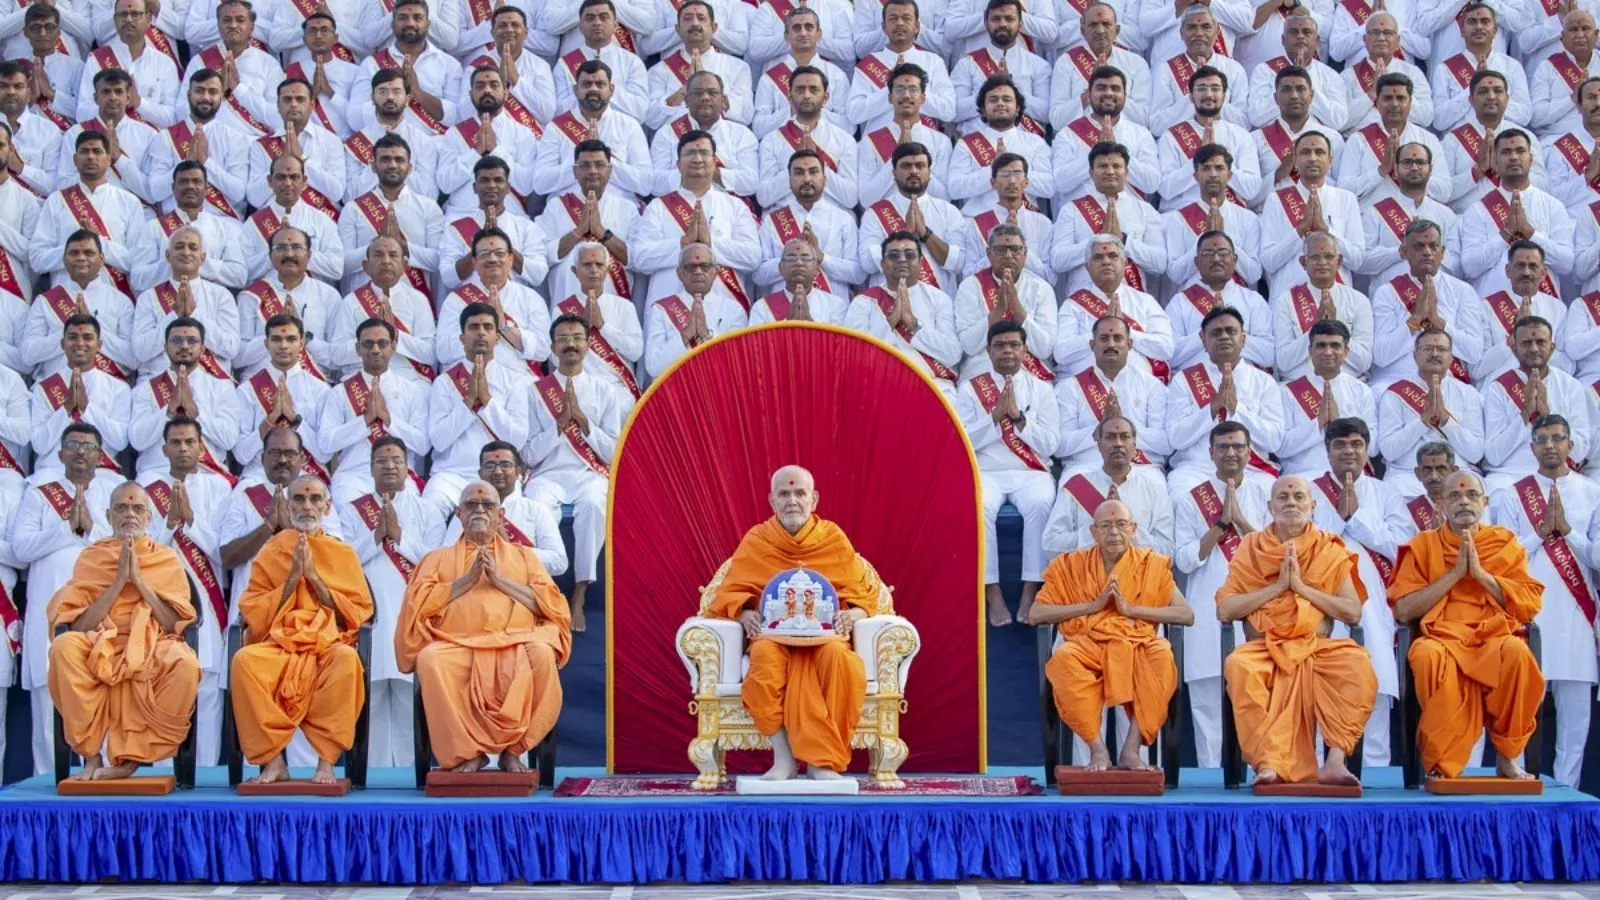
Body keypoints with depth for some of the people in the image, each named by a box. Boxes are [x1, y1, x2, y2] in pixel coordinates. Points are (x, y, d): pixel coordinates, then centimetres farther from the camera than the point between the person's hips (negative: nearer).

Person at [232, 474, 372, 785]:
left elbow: (357, 614, 5)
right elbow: (254, 616, 6)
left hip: (328, 644, 0)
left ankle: (326, 760, -29)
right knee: (244, 661, -34)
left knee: (346, 659, -37)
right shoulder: (270, 552, 12)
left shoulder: (343, 553, 13)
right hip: (278, 645, 1)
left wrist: (314, 577, -4)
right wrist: (293, 577, -5)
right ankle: (274, 759, -24)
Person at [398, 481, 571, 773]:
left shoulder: (523, 555, 24)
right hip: (456, 645, 0)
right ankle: (468, 751, -21)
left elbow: (551, 604, 9)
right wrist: (468, 580, -1)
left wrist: (500, 580, -1)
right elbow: (419, 604, 6)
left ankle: (513, 749, -21)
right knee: (430, 660, -34)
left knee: (542, 655, -34)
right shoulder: (439, 558, 24)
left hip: (515, 643, 0)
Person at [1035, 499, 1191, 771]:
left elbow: (1187, 615, 2)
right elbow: (1035, 614, 1)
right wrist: (1093, 605, -6)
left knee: (1162, 656, -34)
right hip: (1087, 645, 0)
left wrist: (1132, 609, -8)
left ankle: (1131, 748, -26)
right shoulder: (1070, 565, 10)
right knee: (1063, 658, -35)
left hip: (1137, 645, 0)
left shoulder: (1152, 565, 11)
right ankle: (1097, 748, -26)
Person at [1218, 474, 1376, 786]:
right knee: (1239, 667, -35)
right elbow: (1224, 610, 1)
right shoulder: (1250, 548, 11)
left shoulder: (1330, 550, 11)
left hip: (1316, 647, 1)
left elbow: (1353, 612, 1)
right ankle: (1268, 762, -33)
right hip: (1264, 647, -1)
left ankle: (1335, 760, -28)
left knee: (1358, 665, -30)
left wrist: (1302, 587, -6)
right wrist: (1277, 587, -6)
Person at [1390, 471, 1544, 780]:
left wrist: (1481, 574, -5)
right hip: (1443, 637, -1)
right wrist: (1454, 574, -4)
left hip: (1496, 637, 1)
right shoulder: (1423, 546, 13)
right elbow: (1403, 610, 2)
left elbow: (1530, 606, 5)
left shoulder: (1506, 543, 16)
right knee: (1428, 657, -37)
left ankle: (1506, 757, -17)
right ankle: (1442, 764, -26)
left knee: (1517, 653, -35)